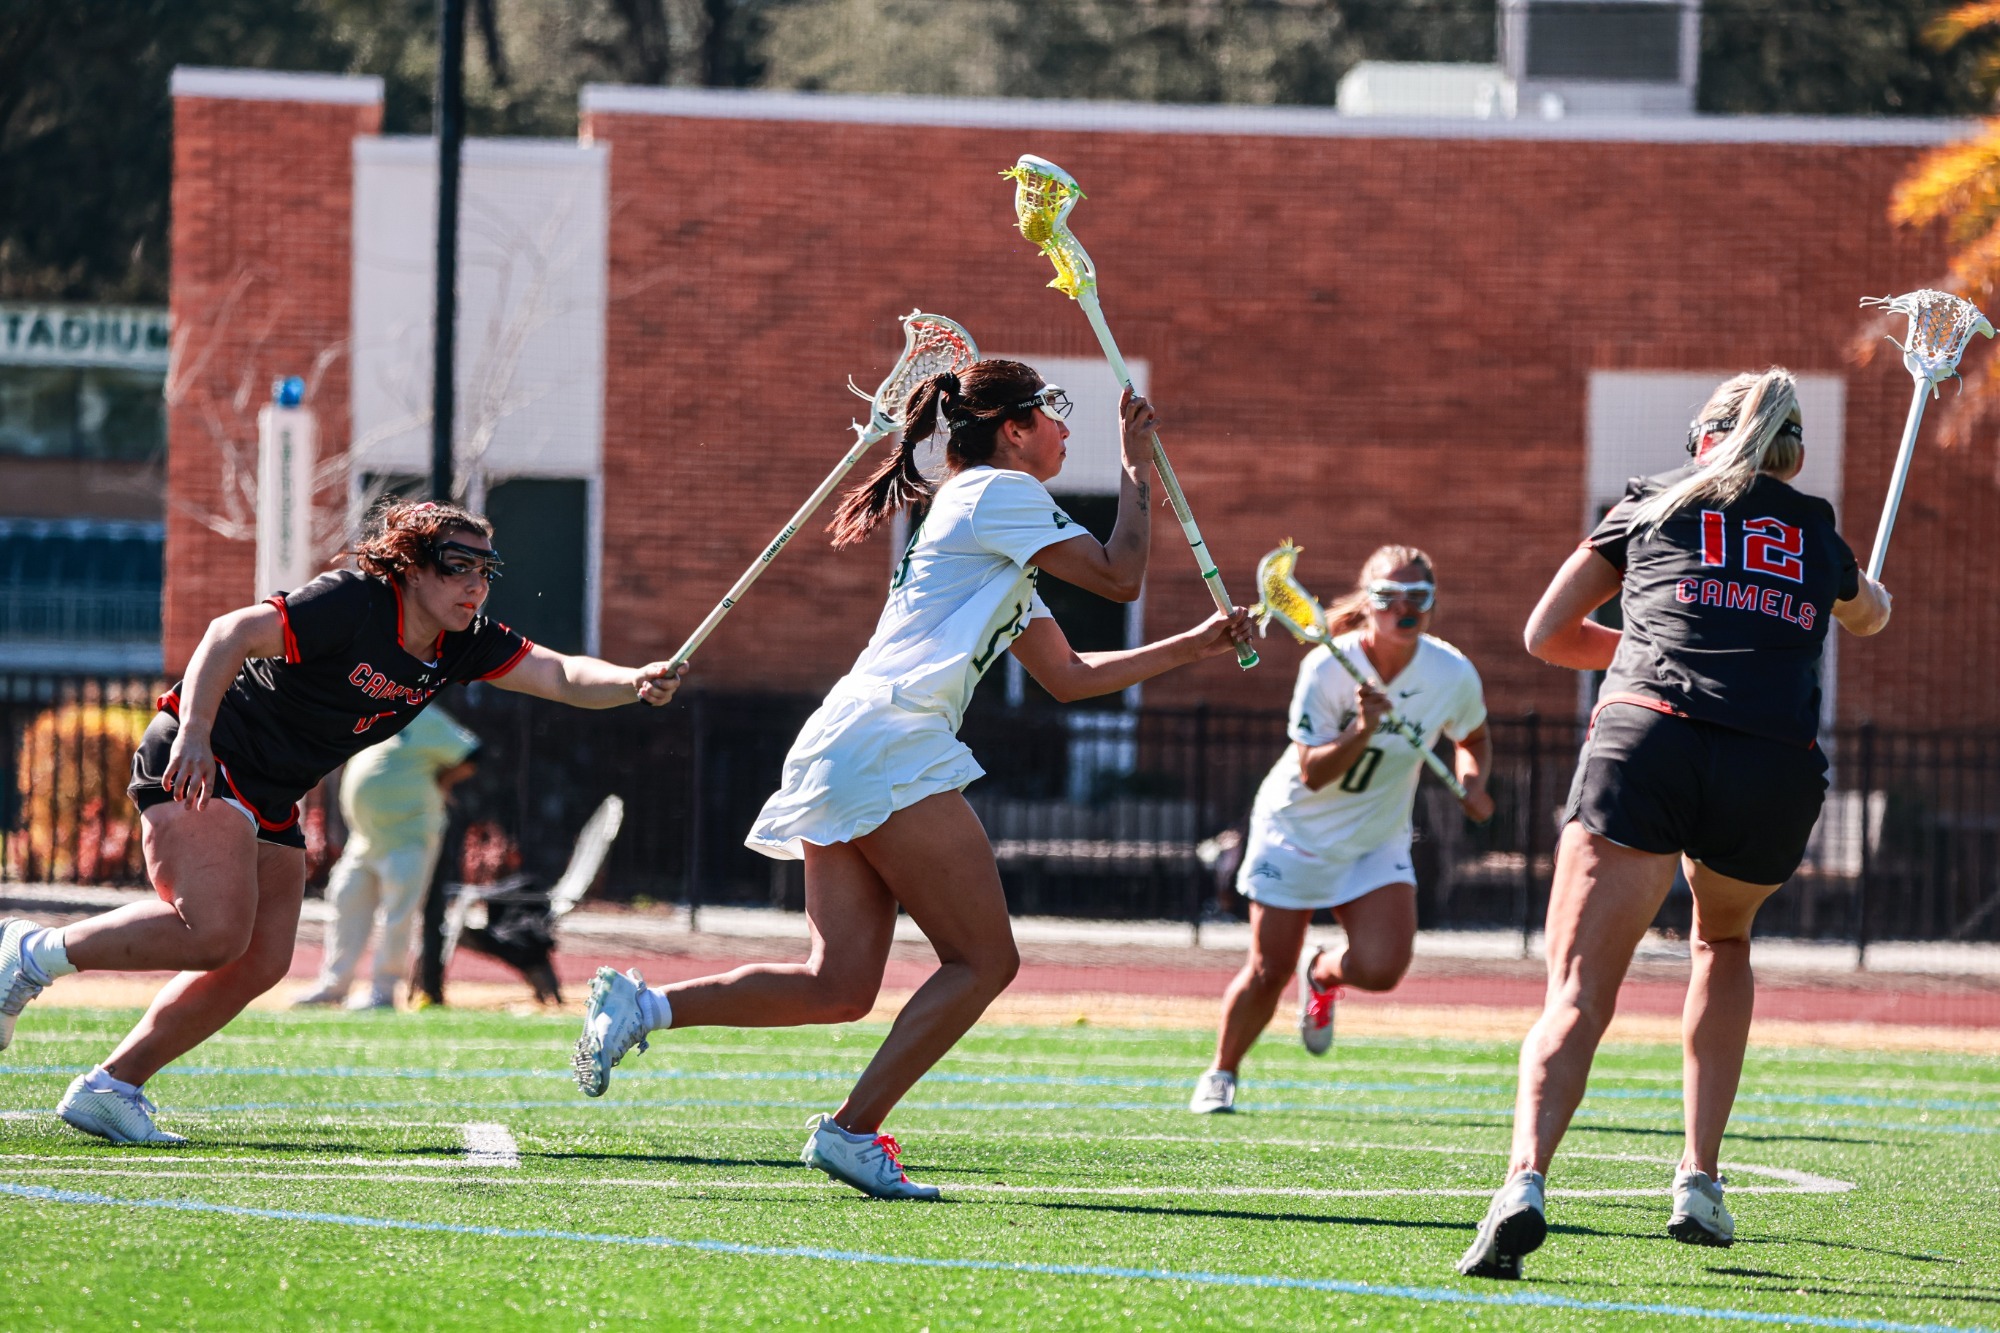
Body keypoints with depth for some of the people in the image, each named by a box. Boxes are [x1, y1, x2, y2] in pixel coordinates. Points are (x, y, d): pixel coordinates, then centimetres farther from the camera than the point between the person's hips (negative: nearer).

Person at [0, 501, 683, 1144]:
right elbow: (231, 634, -24)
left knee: (261, 963, -2)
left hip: (270, 807, 9)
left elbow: (562, 675, -2)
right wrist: (193, 735, -34)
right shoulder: (351, 604, -20)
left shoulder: (463, 643, 3)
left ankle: (109, 1087, 3)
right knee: (216, 933, -25)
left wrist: (636, 681, -22)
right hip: (199, 766, -9)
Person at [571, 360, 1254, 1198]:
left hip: (834, 754, 10)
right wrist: (1138, 468, 10)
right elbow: (1119, 577, -3)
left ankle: (641, 1005, -6)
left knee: (839, 986, 2)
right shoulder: (999, 492, 0)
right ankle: (852, 1131, -10)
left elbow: (1069, 676, 32)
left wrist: (1194, 646, 31)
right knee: (984, 961, -6)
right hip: (892, 748, -10)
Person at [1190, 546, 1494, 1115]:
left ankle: (1322, 973, 20)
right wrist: (1362, 731, -38)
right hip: (1297, 831, -2)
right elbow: (1313, 773, -22)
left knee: (1381, 968, -18)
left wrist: (1472, 784, -11)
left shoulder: (1452, 674, -13)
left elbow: (1473, 738, 9)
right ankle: (1221, 1075, 25)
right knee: (1268, 973, -2)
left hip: (1378, 841, 2)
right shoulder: (1327, 668, -22)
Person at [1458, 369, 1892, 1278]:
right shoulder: (1819, 534, 26)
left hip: (1646, 736, -2)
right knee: (1723, 943, 32)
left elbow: (1545, 634, 27)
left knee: (1577, 997, -8)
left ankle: (1526, 1179, -34)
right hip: (1779, 771, 2)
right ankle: (1700, 1187, 23)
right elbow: (1870, 617, 50)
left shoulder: (1653, 503, 21)